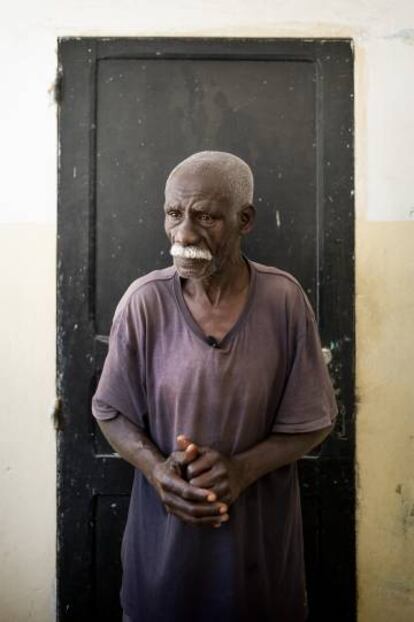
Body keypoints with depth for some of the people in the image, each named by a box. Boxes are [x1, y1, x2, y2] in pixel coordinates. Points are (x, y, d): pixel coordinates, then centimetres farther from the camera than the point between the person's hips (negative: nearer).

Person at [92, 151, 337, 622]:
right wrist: (155, 468, -19)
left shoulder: (284, 300, -13)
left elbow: (313, 422, -6)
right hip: (164, 527, 1)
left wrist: (243, 468, -20)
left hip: (261, 530, 0)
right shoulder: (143, 302, -13)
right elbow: (112, 411, -2)